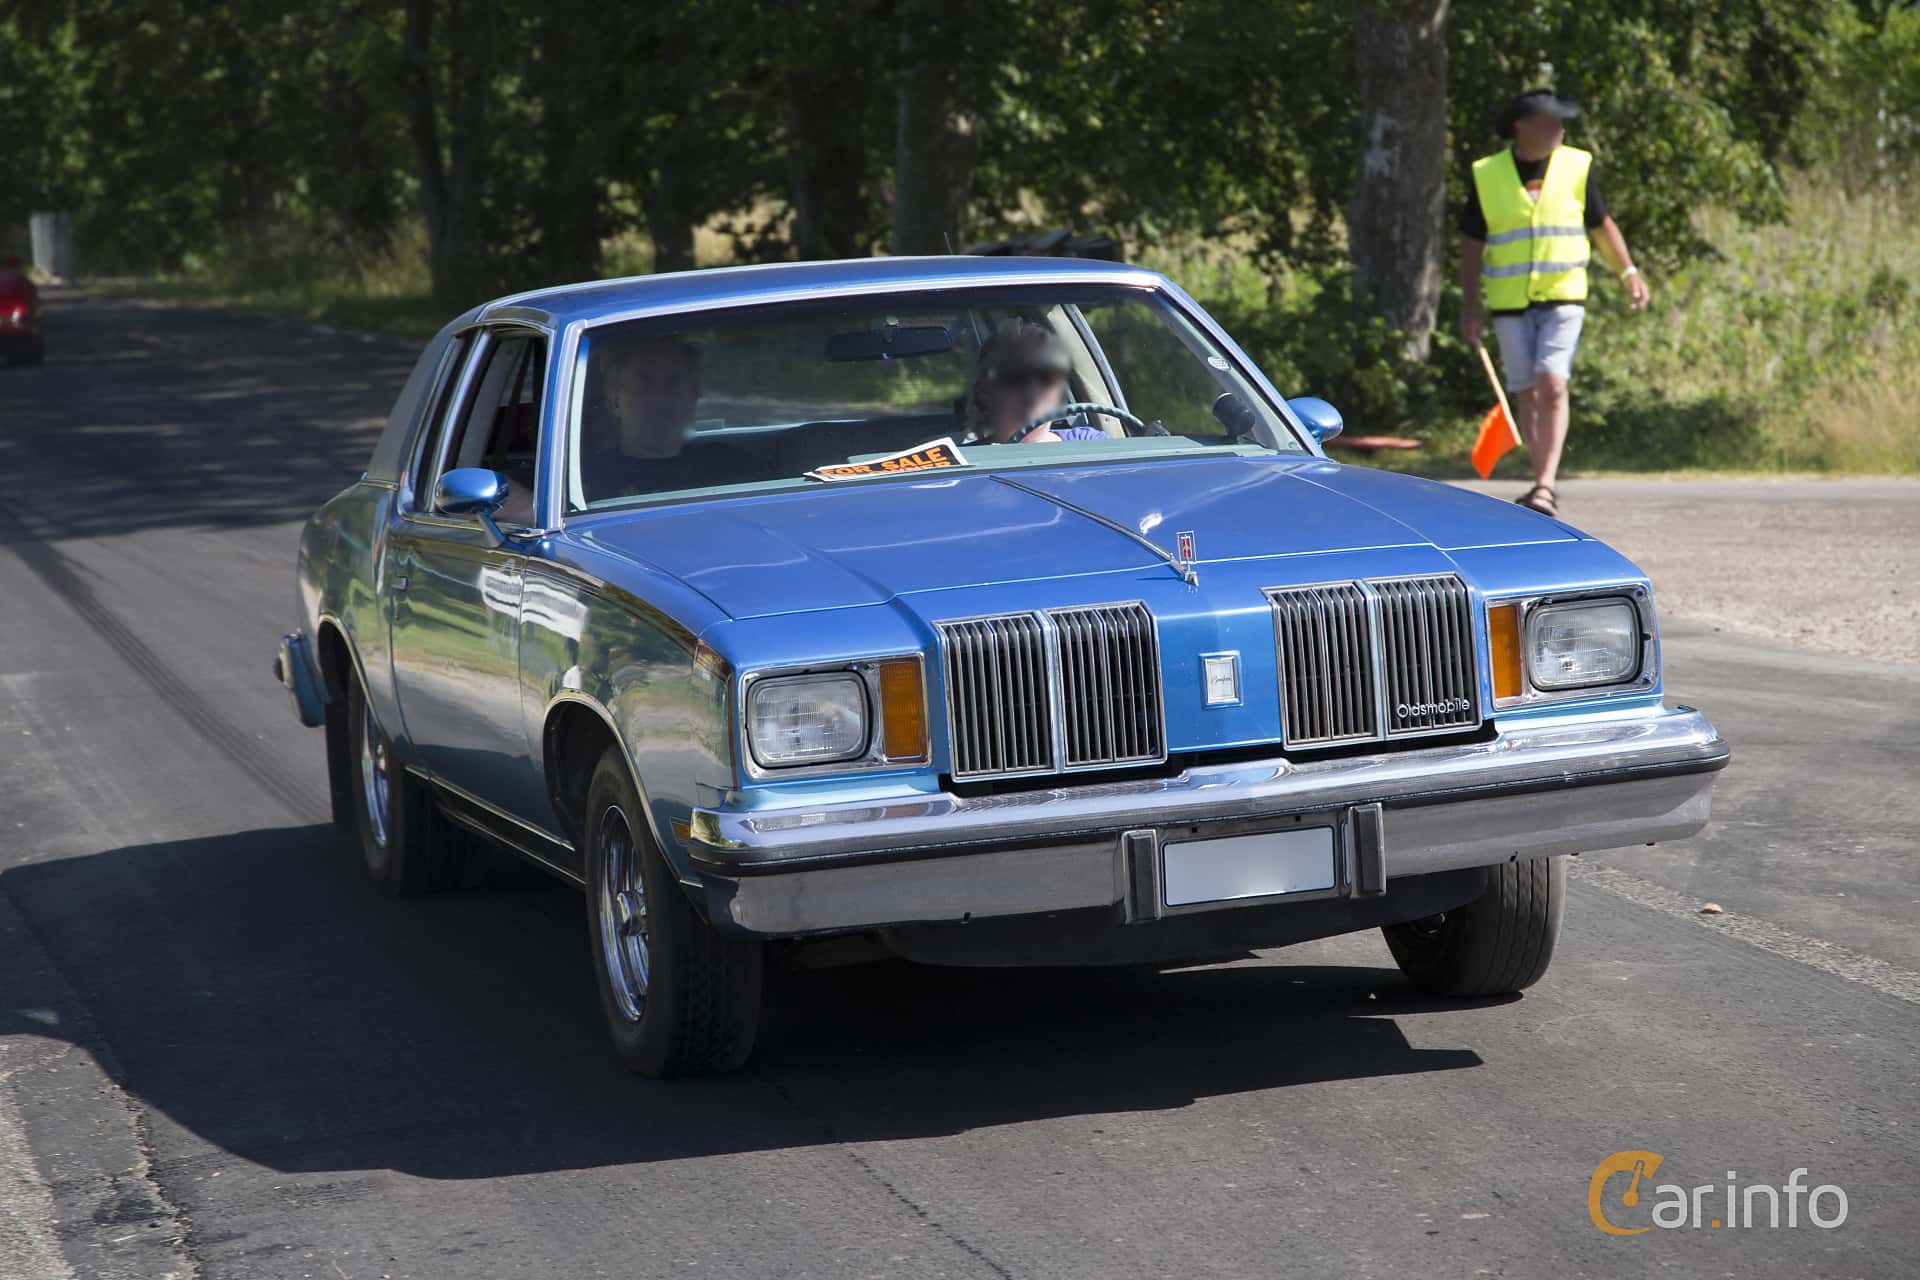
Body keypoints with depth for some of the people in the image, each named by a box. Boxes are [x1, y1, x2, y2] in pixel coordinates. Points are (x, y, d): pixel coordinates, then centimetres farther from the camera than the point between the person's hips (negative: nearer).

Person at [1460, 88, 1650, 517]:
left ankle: (1545, 486, -19)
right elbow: (1472, 242, 5)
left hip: (1563, 297, -1)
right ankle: (1543, 485, 17)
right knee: (1527, 394, 6)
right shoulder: (1487, 175, 0)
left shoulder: (1577, 166, 2)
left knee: (1552, 384, -16)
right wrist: (1470, 305, 0)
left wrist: (1629, 273, 4)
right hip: (1510, 303, 1)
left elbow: (1601, 224, 13)